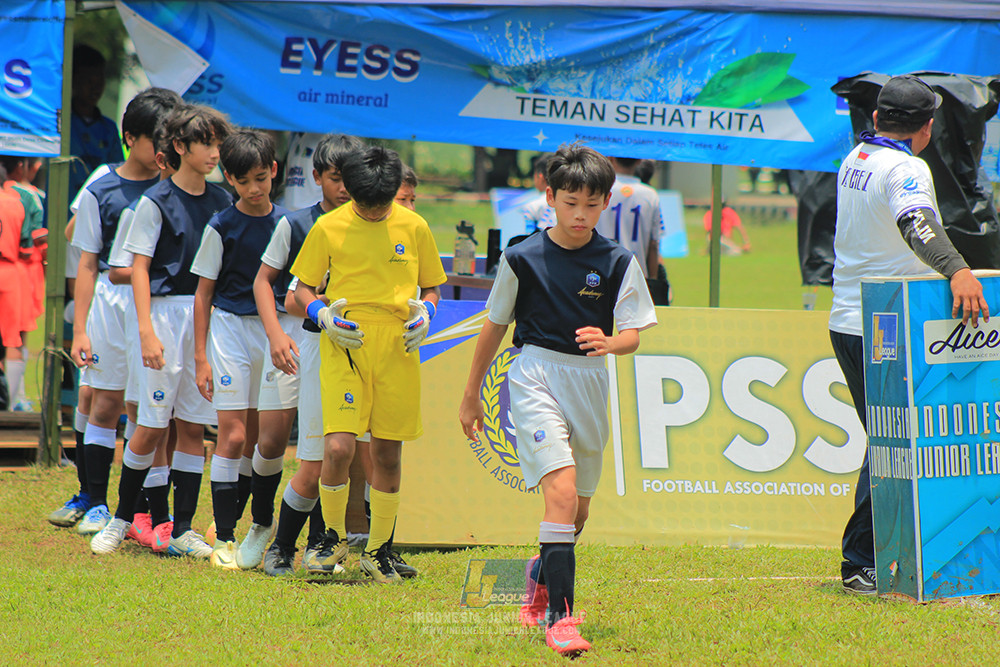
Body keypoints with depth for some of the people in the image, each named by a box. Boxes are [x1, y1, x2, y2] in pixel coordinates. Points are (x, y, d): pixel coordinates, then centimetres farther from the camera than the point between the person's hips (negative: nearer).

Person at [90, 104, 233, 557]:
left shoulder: (221, 202, 10)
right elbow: (139, 269, -7)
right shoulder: (156, 203, -5)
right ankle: (122, 518, 13)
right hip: (166, 312, -4)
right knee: (153, 427, -3)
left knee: (192, 426, 4)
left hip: (210, 316, 4)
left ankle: (182, 529, 7)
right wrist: (147, 332, -16)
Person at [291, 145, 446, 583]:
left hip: (398, 348, 2)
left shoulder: (413, 227, 7)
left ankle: (377, 551, 21)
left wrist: (425, 311, -4)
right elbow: (303, 287, 11)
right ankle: (334, 539, 6)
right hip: (345, 345, -2)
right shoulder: (329, 228, 2)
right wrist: (322, 314, -9)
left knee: (387, 455, 6)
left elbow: (432, 286, 17)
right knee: (339, 447, -16)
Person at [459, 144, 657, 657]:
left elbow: (632, 335, -2)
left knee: (578, 510, 14)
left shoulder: (618, 263, 1)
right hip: (535, 377, -3)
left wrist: (608, 342, -26)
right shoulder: (523, 258, -2)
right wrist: (471, 395, 14)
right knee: (561, 491, -21)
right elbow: (495, 326, 8)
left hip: (589, 383, 3)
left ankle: (542, 576, 44)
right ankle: (560, 615, -22)